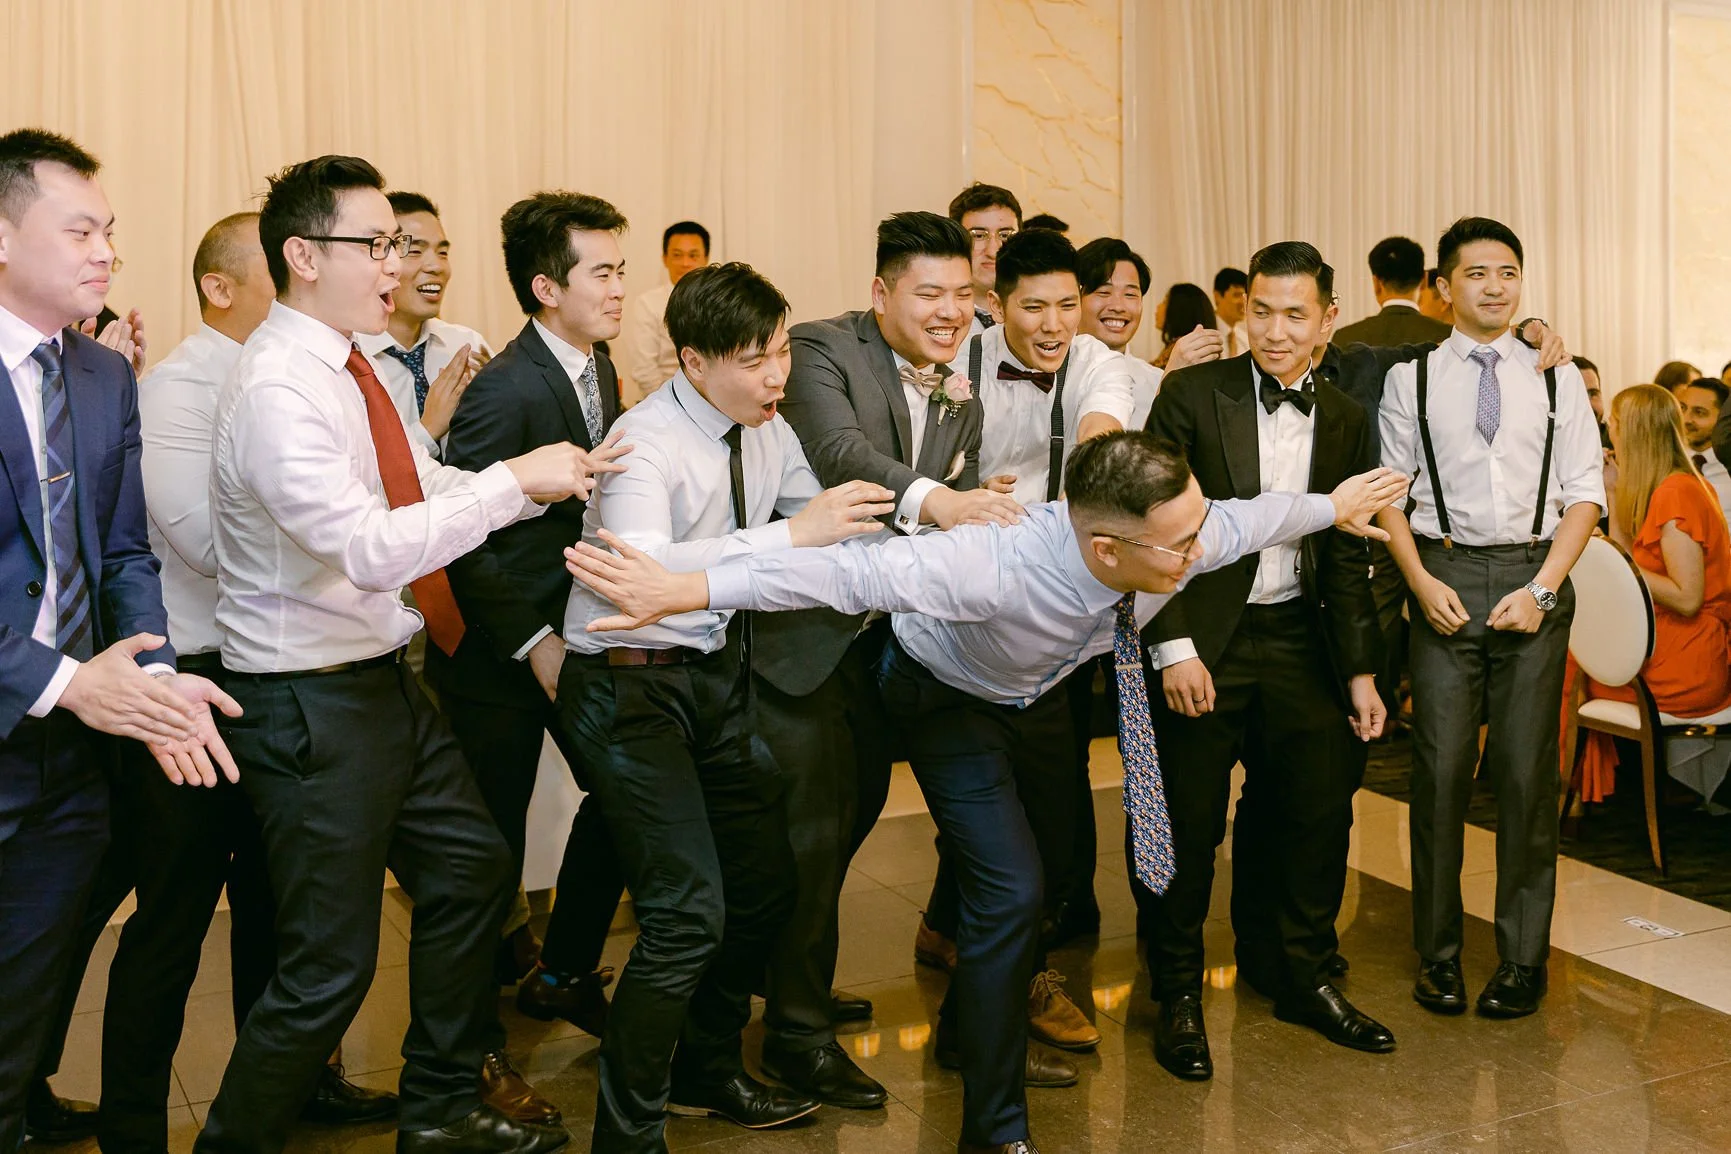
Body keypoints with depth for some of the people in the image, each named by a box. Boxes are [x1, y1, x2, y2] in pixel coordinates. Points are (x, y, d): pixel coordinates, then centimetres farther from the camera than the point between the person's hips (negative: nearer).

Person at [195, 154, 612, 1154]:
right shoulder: (278, 389, -21)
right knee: (330, 963, -1)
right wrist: (515, 479, -24)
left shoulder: (347, 365, 8)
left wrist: (552, 476, -3)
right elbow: (373, 550, -30)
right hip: (313, 704, -10)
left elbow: (431, 491, 11)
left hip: (382, 682, 10)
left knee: (473, 869, 20)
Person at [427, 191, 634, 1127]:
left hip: (579, 629, 8)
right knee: (494, 842, 4)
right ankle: (476, 1046, 23)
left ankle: (563, 974, 37)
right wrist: (534, 644, -21)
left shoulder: (597, 371, 4)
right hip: (500, 655, -8)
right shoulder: (505, 390, -22)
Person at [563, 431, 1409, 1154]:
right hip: (949, 698, -6)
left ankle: (973, 1027, 44)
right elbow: (856, 572, -51)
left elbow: (1257, 515, -4)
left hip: (1038, 692, 6)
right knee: (1012, 891, -16)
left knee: (1058, 865, 15)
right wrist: (683, 591, -57)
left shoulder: (1190, 535, -26)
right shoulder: (1004, 564, -44)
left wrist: (1335, 506, 16)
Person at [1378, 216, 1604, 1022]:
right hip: (1445, 574, 0)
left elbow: (1584, 496, 5)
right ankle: (1438, 951, 14)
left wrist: (1542, 588, -7)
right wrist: (1422, 581, -7)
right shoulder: (1411, 379, 5)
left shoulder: (1557, 379, 7)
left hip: (1534, 575, 1)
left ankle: (1523, 956, 17)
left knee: (1527, 770, 4)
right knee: (1440, 767, 0)